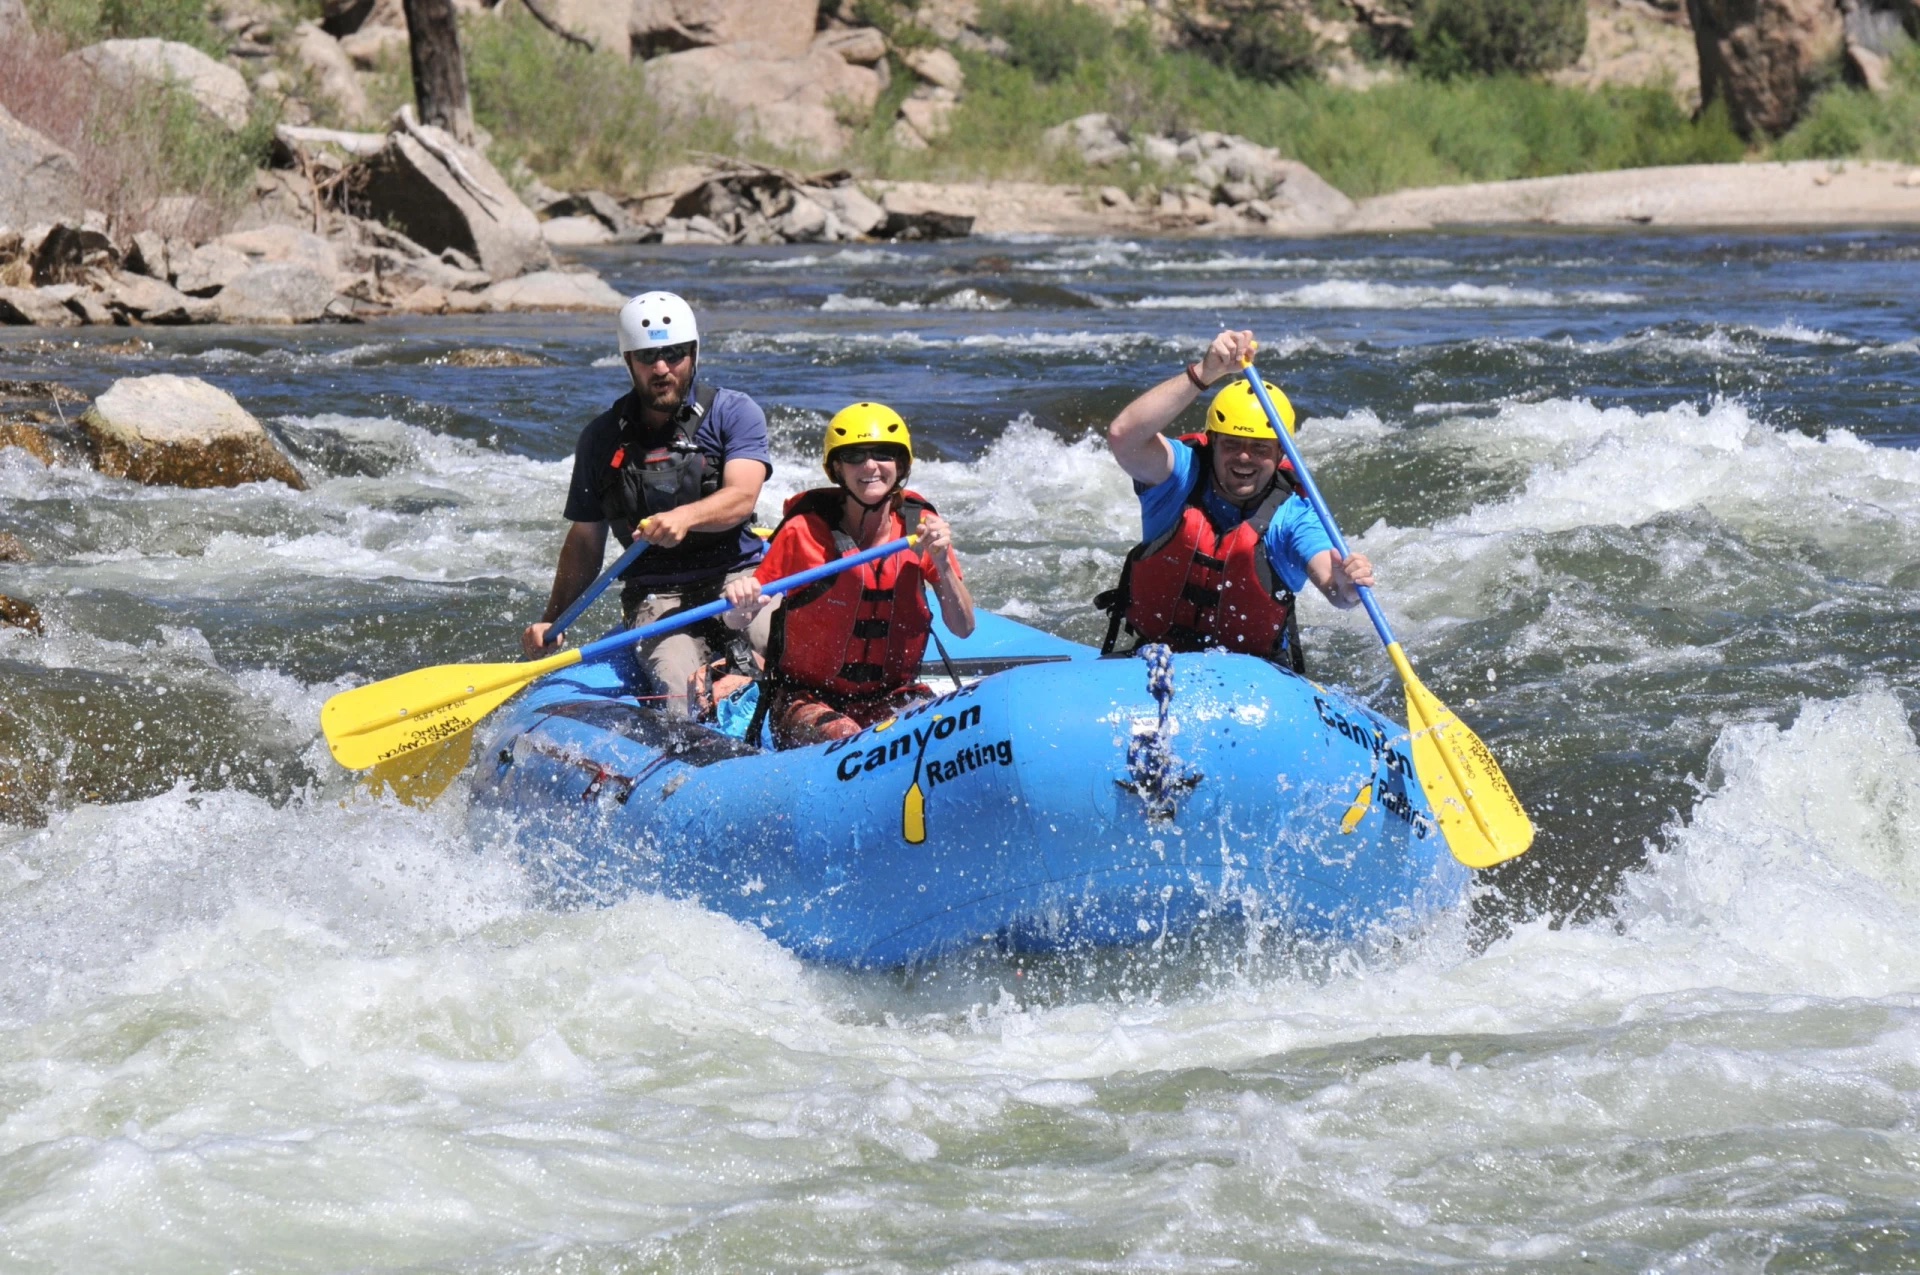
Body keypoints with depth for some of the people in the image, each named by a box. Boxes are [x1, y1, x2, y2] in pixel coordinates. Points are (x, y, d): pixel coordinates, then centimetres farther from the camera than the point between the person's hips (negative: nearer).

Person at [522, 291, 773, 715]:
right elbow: (585, 543, 18)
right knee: (675, 684, -30)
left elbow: (741, 497, -13)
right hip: (657, 596, 1)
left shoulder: (733, 413, 4)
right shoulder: (602, 438, 10)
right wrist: (552, 621, 9)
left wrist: (684, 517, -33)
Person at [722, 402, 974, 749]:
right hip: (806, 698, -3)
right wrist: (741, 605, -30)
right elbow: (736, 622, -6)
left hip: (892, 697, 3)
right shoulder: (804, 532, -9)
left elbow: (964, 628, -3)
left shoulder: (920, 527, 0)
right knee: (843, 737, -35)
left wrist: (942, 565, -19)